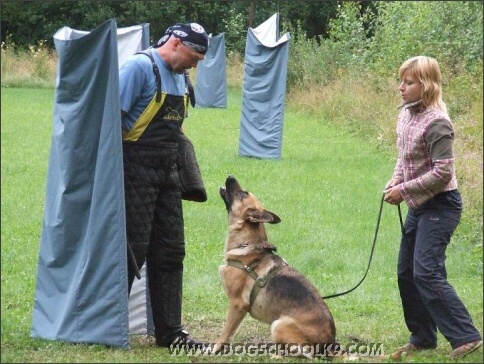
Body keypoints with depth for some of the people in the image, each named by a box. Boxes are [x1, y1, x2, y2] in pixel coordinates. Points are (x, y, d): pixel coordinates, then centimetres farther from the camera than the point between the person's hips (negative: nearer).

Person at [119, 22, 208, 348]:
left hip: (168, 174, 9)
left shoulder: (180, 77, 15)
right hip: (137, 171, -8)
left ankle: (170, 331, 15)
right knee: (132, 251, -6)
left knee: (171, 252, 9)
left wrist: (187, 177, 19)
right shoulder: (139, 67, -12)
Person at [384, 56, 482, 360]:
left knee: (426, 273, -16)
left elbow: (443, 172, -23)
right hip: (419, 206, 10)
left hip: (440, 205, -10)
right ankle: (423, 338, 24)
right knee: (407, 273, 12)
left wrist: (404, 190, -18)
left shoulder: (436, 123, -21)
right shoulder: (406, 114, 5)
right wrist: (396, 180, 1)